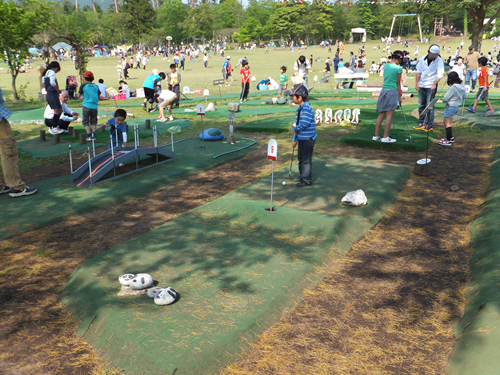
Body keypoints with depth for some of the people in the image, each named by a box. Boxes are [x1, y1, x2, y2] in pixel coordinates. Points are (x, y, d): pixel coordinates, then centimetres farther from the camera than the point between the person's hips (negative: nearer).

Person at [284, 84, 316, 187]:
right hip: (301, 138, 10)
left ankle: (307, 180, 9)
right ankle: (302, 175, 35)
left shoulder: (307, 108, -21)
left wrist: (296, 129, -16)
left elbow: (305, 123, -34)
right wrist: (294, 139, 17)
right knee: (300, 158, 20)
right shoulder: (300, 109, 11)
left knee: (306, 159, -1)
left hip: (308, 139, -10)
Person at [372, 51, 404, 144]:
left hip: (383, 90, 6)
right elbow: (398, 83, -4)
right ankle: (385, 137, 1)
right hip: (392, 92, -6)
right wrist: (399, 97, 5)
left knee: (381, 114, 11)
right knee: (389, 115, -1)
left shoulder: (386, 65, 8)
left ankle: (376, 135, 13)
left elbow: (386, 78, 11)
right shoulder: (398, 68, -9)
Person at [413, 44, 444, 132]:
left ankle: (429, 125, 0)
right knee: (421, 105, 10)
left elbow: (440, 74, -13)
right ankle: (421, 123, 20)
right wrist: (417, 83, 0)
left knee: (429, 106, -6)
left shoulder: (439, 61, -6)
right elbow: (418, 71, 9)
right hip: (421, 86, 5)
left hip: (431, 87, -5)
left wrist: (434, 84, -25)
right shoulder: (422, 59, 6)